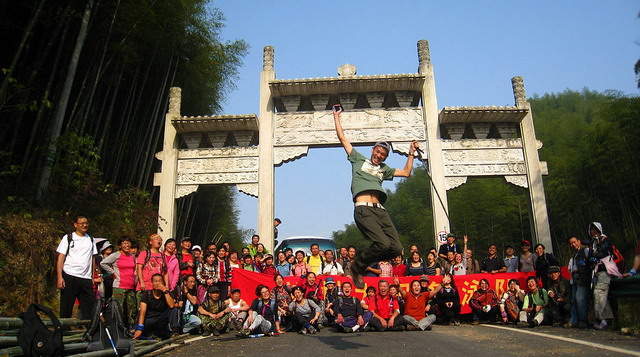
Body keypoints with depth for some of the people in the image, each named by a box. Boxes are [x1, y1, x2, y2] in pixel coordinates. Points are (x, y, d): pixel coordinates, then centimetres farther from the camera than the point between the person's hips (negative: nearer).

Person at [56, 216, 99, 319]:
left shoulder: (90, 239, 16)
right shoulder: (68, 238, 4)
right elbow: (61, 257, -1)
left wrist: (93, 277, 10)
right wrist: (60, 277, -11)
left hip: (86, 278, 3)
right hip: (69, 277, -3)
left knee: (90, 308, 0)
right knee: (66, 308, 1)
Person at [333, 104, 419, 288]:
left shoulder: (383, 169, 32)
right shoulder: (359, 159, 20)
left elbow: (406, 172, 37)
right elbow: (342, 138, 21)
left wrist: (411, 153, 36)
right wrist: (336, 116, 25)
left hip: (380, 210, 6)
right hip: (364, 209, -6)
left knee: (396, 249, -8)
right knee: (382, 244, -24)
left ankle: (365, 261, 15)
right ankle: (357, 267, 1)